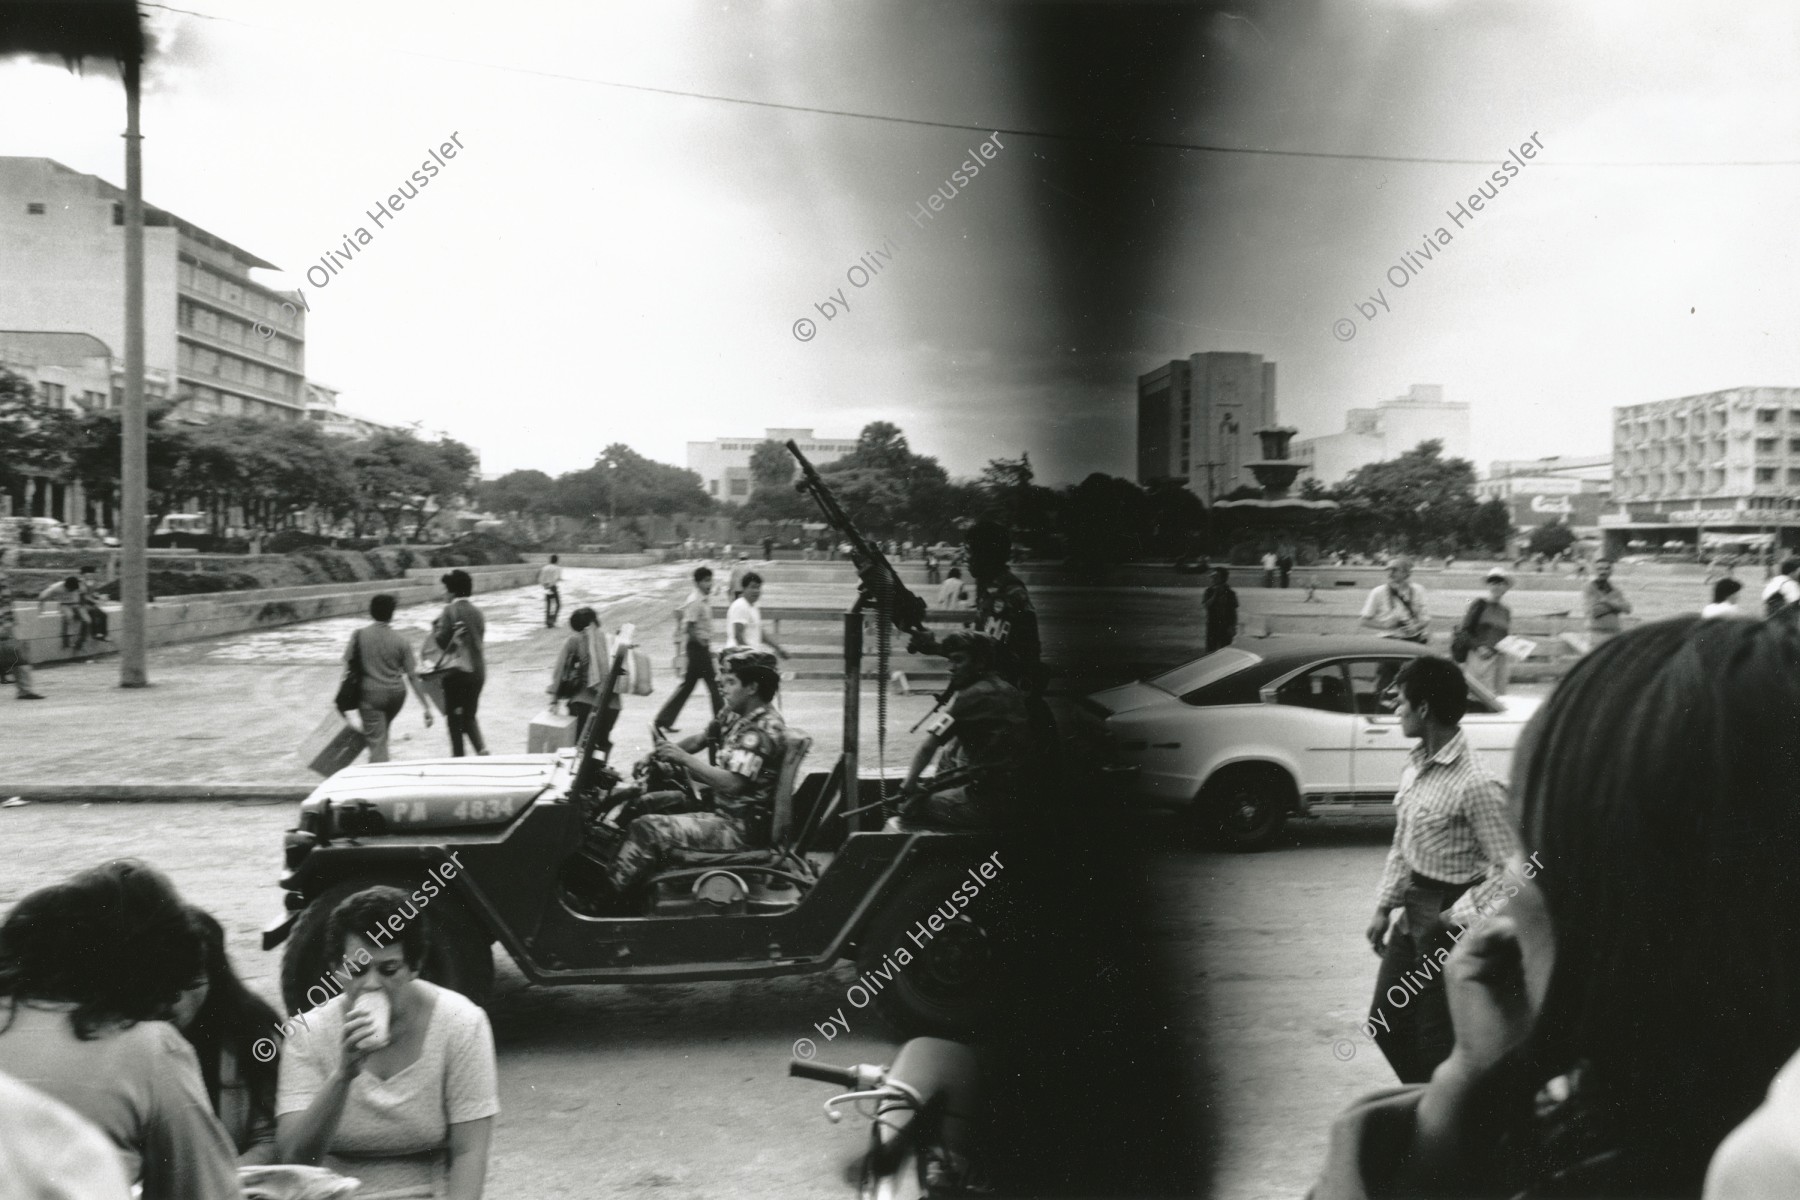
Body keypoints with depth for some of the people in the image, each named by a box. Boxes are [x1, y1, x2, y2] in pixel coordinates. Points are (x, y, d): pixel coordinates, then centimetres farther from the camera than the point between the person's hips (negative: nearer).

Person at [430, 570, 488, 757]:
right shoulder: (476, 612, 6)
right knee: (470, 715, 17)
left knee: (454, 717, 7)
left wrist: (435, 626, 4)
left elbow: (441, 640, -11)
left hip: (456, 670, -5)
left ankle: (459, 757, 9)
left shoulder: (450, 610, -11)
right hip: (477, 670, 5)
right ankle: (481, 749, -1)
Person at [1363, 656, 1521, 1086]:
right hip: (1412, 914, 9)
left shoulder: (1476, 784, -24)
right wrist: (1385, 906, 9)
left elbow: (1511, 870, -23)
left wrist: (1455, 918, -21)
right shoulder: (1416, 765, 3)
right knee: (1387, 1024, 17)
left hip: (1449, 924, -9)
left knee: (1436, 1042, 3)